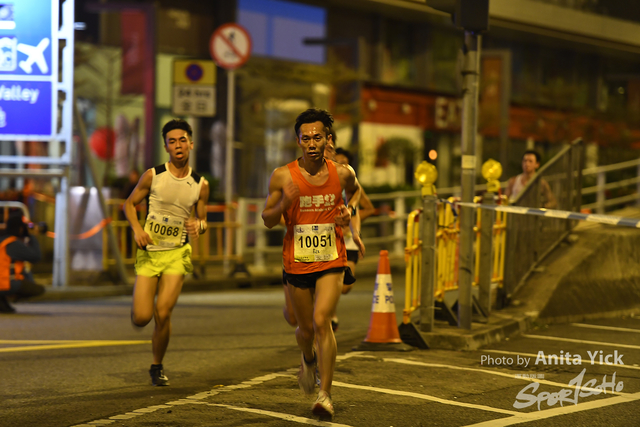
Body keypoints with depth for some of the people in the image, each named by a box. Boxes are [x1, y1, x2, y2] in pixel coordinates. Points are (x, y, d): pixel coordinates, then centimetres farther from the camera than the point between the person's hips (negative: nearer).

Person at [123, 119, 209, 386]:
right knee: (141, 319, -8)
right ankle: (140, 302, 32)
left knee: (163, 314, -13)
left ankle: (157, 367, 10)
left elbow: (203, 220, 13)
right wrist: (136, 229, -10)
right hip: (149, 251, 0)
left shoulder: (200, 185, 2)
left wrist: (198, 226, -11)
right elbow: (129, 204, 7)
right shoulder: (153, 176, -4)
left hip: (177, 253, 1)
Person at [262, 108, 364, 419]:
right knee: (306, 328, 14)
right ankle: (308, 360, 51)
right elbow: (267, 220, 0)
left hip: (331, 261, -1)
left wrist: (349, 210, 0)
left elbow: (355, 189, 21)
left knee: (321, 321, -19)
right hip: (297, 262, 1)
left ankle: (325, 394, -12)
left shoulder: (341, 173, -4)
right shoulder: (282, 176, -8)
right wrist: (283, 204, -21)